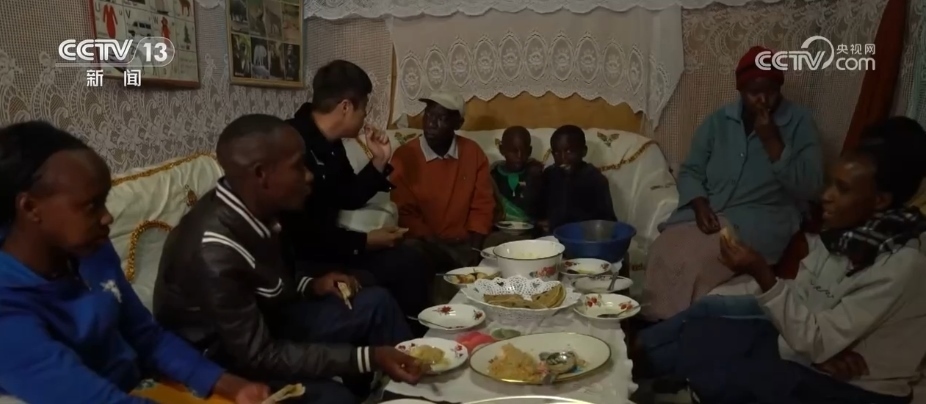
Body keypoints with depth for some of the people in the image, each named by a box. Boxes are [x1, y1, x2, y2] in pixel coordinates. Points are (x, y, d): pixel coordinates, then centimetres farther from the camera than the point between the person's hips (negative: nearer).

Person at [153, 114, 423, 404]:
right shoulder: (214, 251, -34)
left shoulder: (253, 207, -10)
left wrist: (309, 286, -5)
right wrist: (365, 357, -30)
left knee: (376, 304, 2)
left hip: (260, 323, 8)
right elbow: (260, 356, -28)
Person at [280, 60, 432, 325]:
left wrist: (379, 161, 7)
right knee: (366, 286, -31)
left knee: (410, 261, 0)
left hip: (329, 246, 9)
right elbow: (298, 233, -26)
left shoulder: (331, 143, 7)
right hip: (298, 260, -9)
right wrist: (364, 241, -18)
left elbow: (348, 199, 18)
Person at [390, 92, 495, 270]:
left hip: (465, 243, 3)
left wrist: (474, 248, -9)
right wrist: (434, 248, -15)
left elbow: (482, 206, 5)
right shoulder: (404, 156, -4)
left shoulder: (474, 153, 4)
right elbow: (404, 212, -5)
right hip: (425, 245, -2)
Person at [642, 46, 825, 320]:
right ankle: (653, 323, -12)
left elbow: (809, 188, -8)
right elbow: (690, 171, 7)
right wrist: (700, 206, -13)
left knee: (699, 259, -31)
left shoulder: (799, 123, 0)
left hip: (761, 221, -3)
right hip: (707, 214, 3)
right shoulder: (718, 120, 9)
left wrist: (772, 141, -15)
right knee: (665, 249, -27)